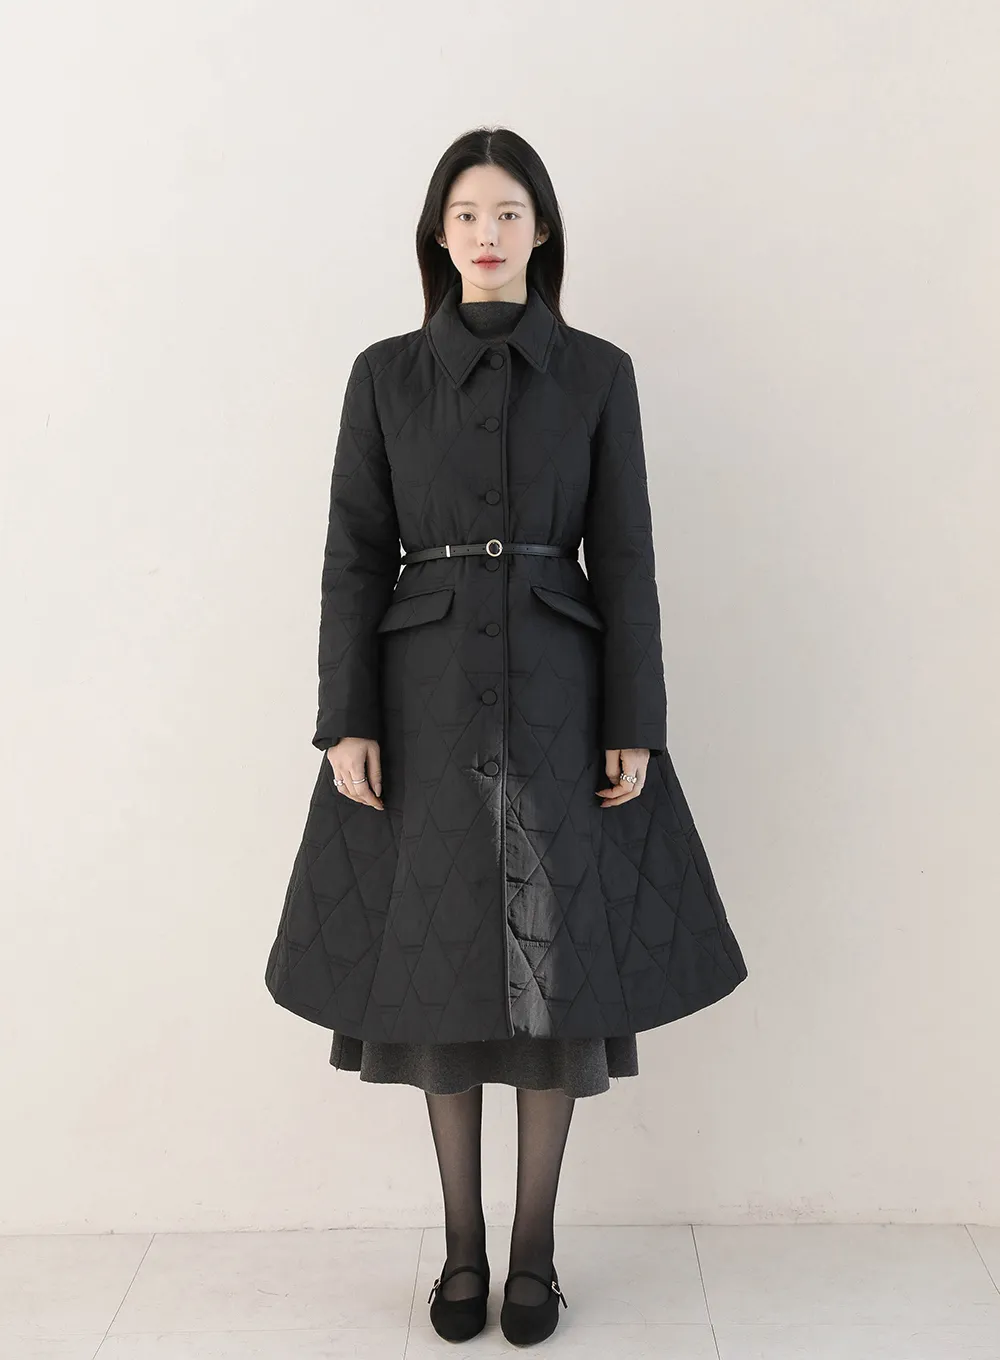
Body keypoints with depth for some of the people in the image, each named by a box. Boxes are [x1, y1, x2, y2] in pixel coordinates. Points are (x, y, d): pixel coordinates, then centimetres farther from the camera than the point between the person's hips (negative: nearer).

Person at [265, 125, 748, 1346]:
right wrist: (348, 722, -7)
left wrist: (634, 727, -5)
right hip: (429, 700, 0)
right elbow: (354, 555, 1)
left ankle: (535, 1248, 21)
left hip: (559, 697, 0)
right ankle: (462, 1247, 24)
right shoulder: (386, 374, 4)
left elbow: (624, 557, 1)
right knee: (442, 969, 6)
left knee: (560, 973, 4)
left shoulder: (598, 373, 4)